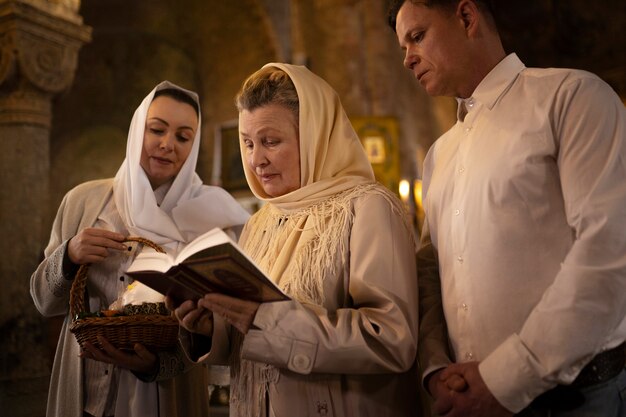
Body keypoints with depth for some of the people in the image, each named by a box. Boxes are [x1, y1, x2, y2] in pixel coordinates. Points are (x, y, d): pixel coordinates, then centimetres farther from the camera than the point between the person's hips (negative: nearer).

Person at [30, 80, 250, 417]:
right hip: (83, 387, 2)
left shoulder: (208, 215, -9)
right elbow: (44, 301, 2)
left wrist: (159, 363, -27)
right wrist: (68, 257, -17)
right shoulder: (84, 201, -2)